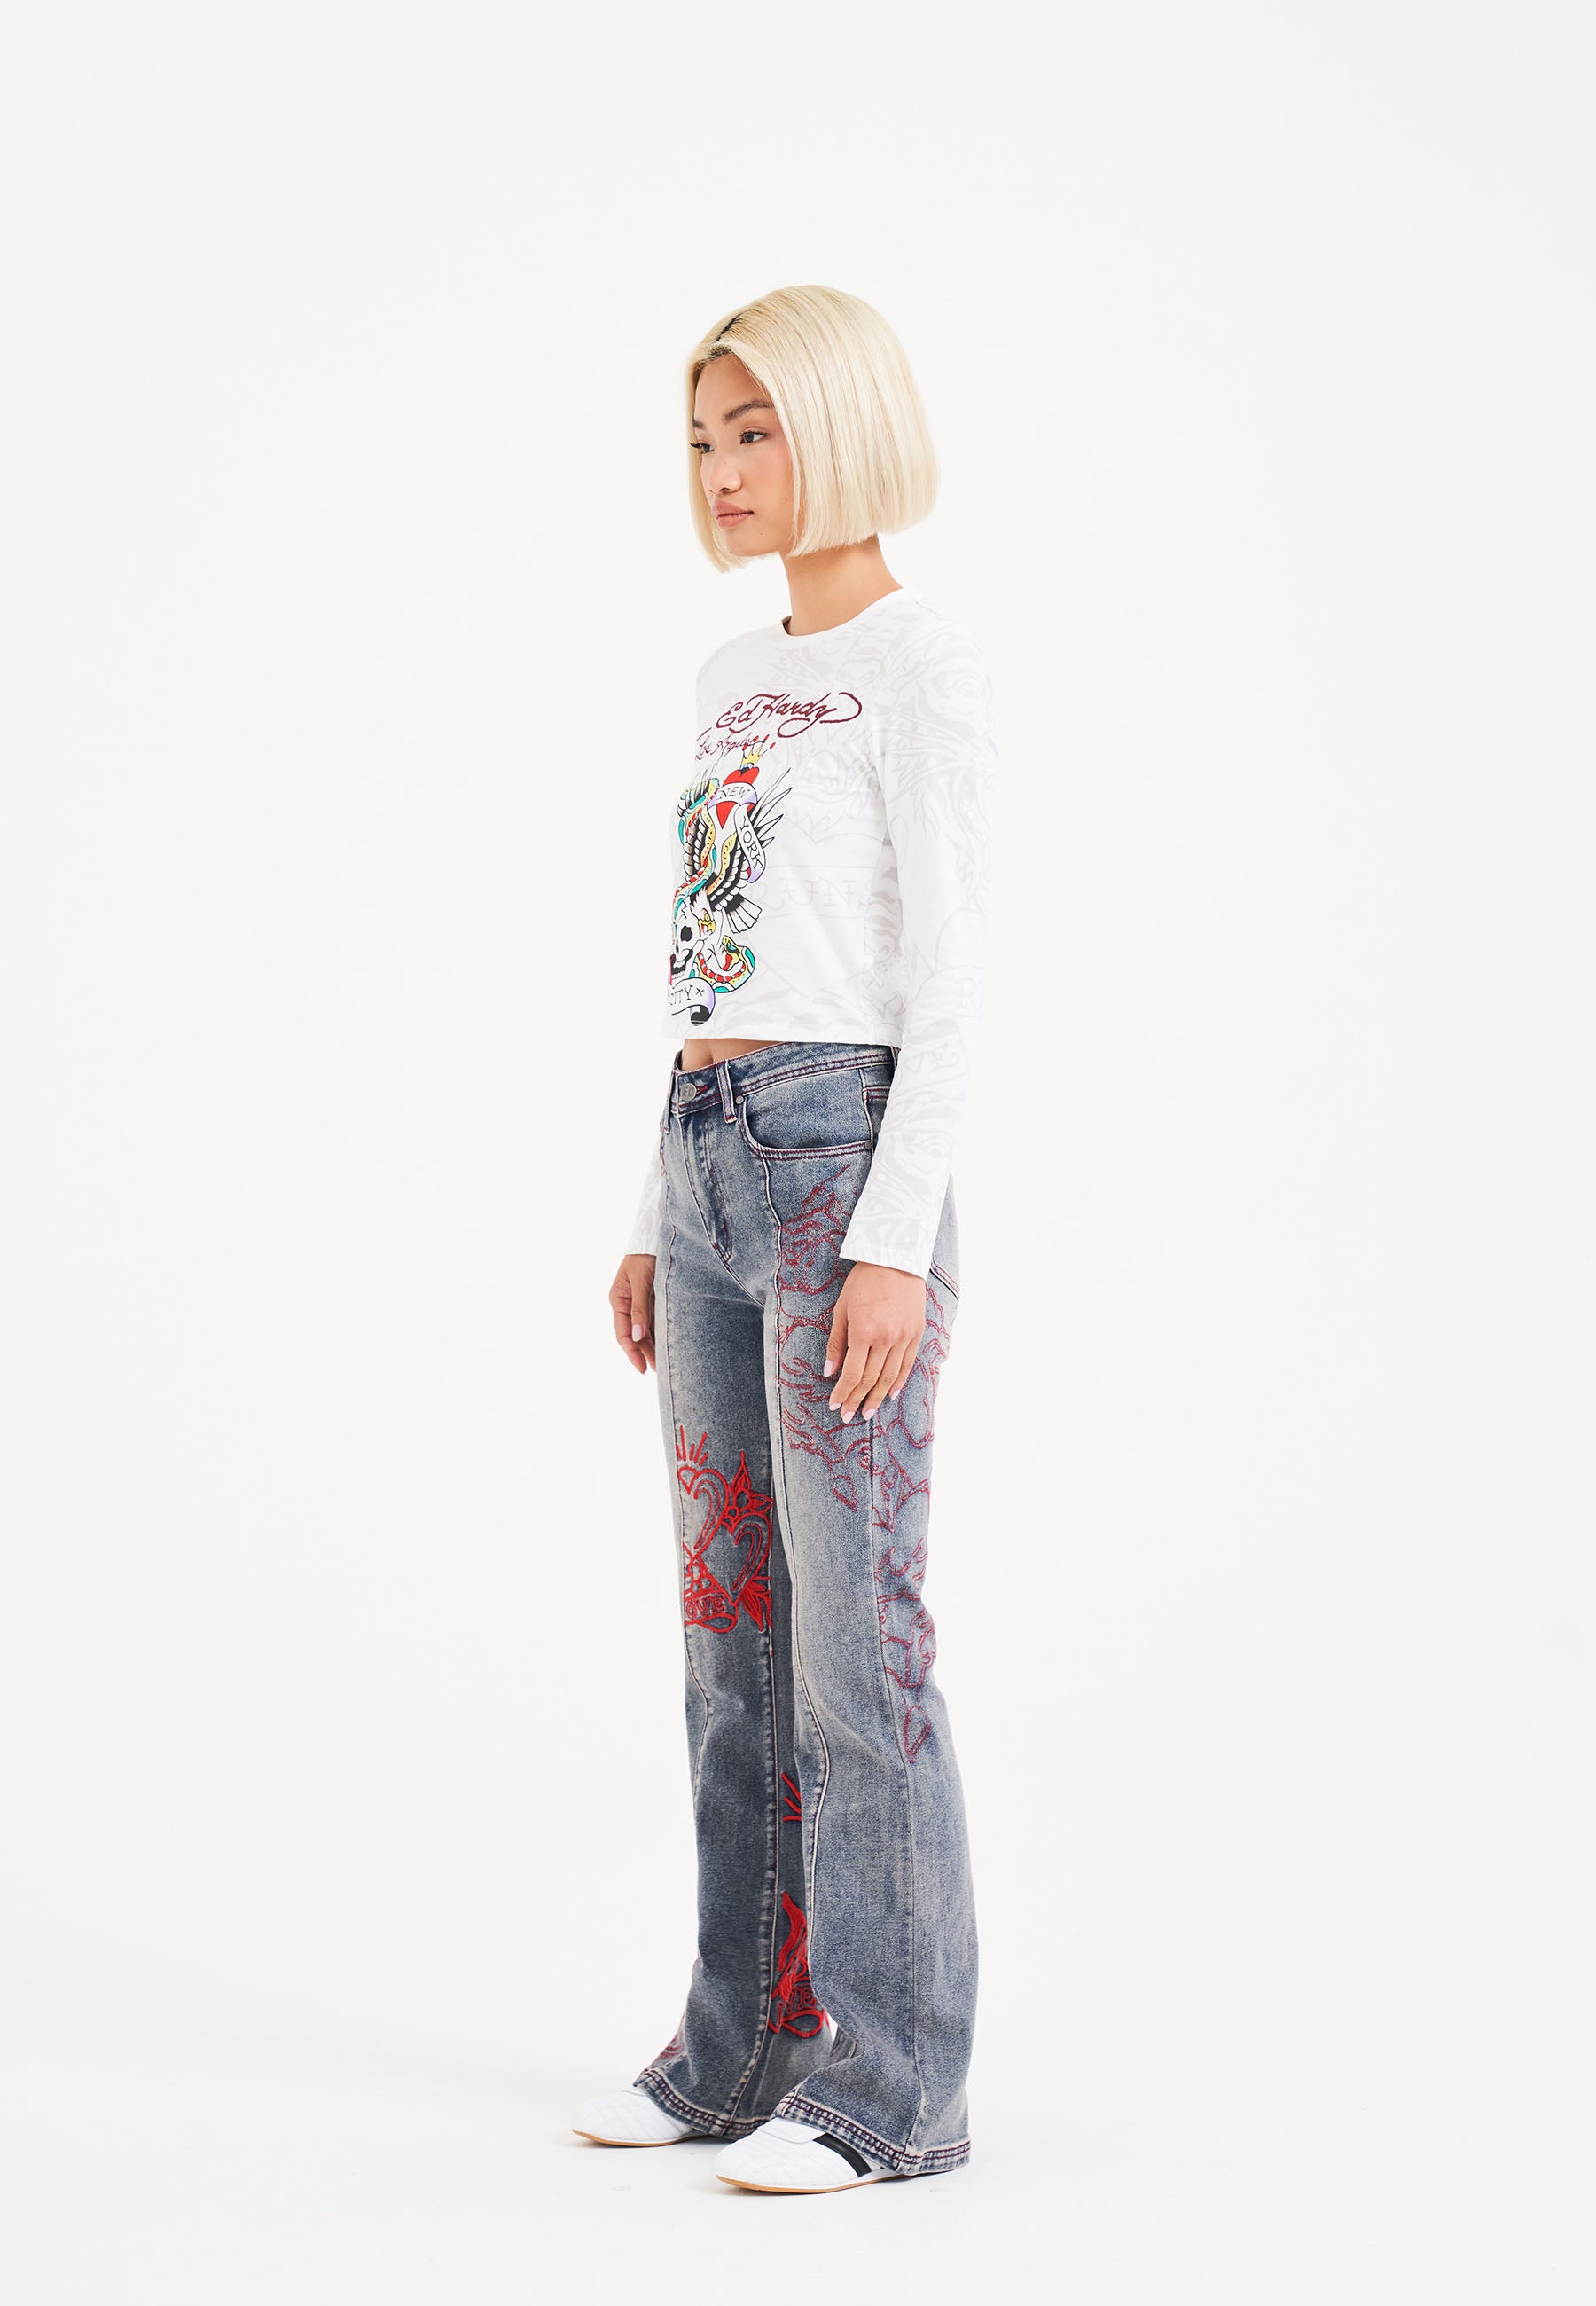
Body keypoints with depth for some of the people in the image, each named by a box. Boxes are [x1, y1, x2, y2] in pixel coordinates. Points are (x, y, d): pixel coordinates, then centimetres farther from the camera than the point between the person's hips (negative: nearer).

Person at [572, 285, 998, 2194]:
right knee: (734, 1624, 10)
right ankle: (750, 2048, 19)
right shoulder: (735, 678, 19)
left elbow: (949, 982, -11)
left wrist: (896, 1238, -18)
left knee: (853, 1630, -5)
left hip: (846, 1151, -8)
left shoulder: (922, 668, -4)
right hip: (709, 1160, 8)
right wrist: (652, 1225, 17)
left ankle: (892, 2085, 4)